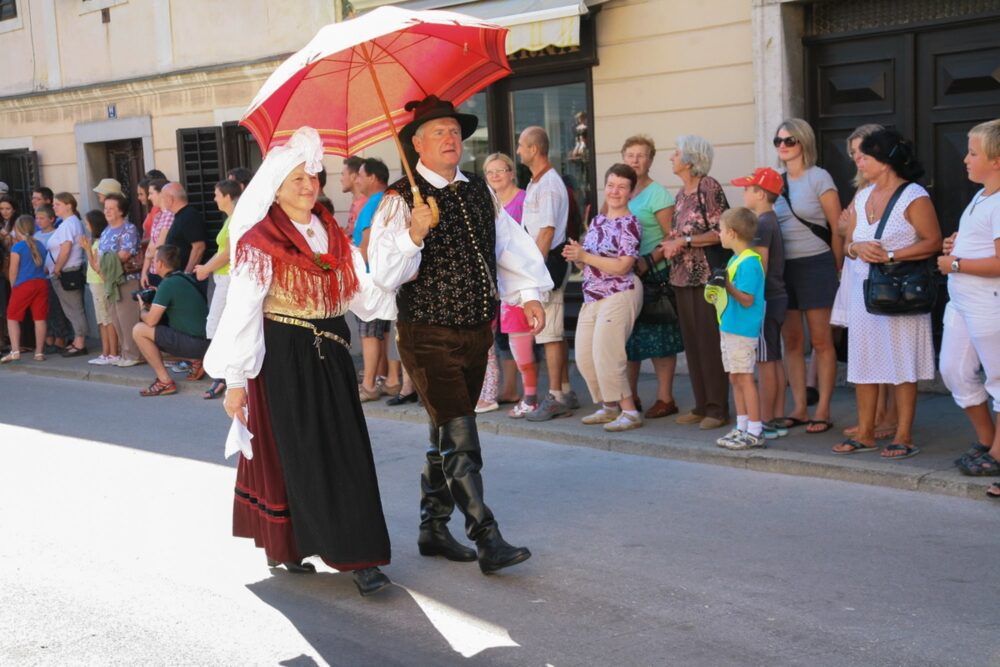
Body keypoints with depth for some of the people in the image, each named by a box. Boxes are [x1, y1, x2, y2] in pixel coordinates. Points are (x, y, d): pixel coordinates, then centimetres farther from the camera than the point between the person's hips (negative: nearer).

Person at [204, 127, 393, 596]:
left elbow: (366, 293, 2)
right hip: (285, 358, -5)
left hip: (331, 354, 6)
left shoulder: (332, 235, 10)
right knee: (296, 454, 0)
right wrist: (235, 380, -13)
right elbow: (241, 313, -10)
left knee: (345, 452, 5)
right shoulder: (259, 242, -7)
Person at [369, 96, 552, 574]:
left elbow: (510, 243, 17)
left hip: (476, 332, 7)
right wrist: (413, 235, -34)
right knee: (459, 437, -9)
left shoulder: (480, 193, 10)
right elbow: (385, 274, -18)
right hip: (428, 335, -7)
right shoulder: (400, 200, -10)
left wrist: (528, 293, 6)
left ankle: (433, 528, 28)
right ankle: (487, 541, -6)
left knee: (446, 432, 16)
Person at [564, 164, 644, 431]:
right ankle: (608, 407, 25)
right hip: (592, 297, 8)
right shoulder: (598, 221, 14)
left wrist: (584, 256, -16)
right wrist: (576, 257, -3)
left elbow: (622, 266, -20)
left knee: (605, 356, -11)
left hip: (619, 296, -8)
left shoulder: (630, 223, -9)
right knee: (584, 356, 9)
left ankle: (630, 412, 1)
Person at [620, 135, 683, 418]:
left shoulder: (657, 194, -6)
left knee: (658, 337, -3)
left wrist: (649, 261, -21)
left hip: (654, 275, -7)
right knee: (627, 336, 10)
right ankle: (629, 397, 20)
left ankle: (665, 398, 5)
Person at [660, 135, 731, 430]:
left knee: (710, 341, -5)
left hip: (707, 274, -8)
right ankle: (702, 406, 18)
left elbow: (721, 232, -15)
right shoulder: (681, 193, 15)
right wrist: (670, 245, 2)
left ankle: (718, 409, 2)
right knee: (692, 341, 10)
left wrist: (684, 241, -15)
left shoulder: (709, 187, -9)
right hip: (683, 276, 8)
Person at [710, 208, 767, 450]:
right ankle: (742, 427, 20)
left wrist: (728, 286, -30)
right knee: (735, 378, 13)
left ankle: (754, 432, -2)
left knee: (744, 378, -7)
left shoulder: (749, 262, -16)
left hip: (743, 329, -10)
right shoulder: (734, 259, 14)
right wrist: (718, 287, 17)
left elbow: (748, 300, -19)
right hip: (729, 328, 10)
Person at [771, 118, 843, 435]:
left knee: (821, 341, 0)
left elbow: (837, 228, -4)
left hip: (814, 266, -5)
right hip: (783, 268, 5)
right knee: (791, 341, 7)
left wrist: (836, 270, -3)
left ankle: (823, 411, 6)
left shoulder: (819, 178, -5)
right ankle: (799, 408, 15)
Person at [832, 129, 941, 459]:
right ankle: (865, 433, 18)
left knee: (901, 363, -1)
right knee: (862, 360, 9)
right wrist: (858, 248, -8)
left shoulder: (913, 196, -9)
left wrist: (890, 255, -19)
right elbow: (848, 243, 15)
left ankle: (904, 437, 7)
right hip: (862, 287, 7)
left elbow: (933, 242, -14)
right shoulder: (862, 197, 12)